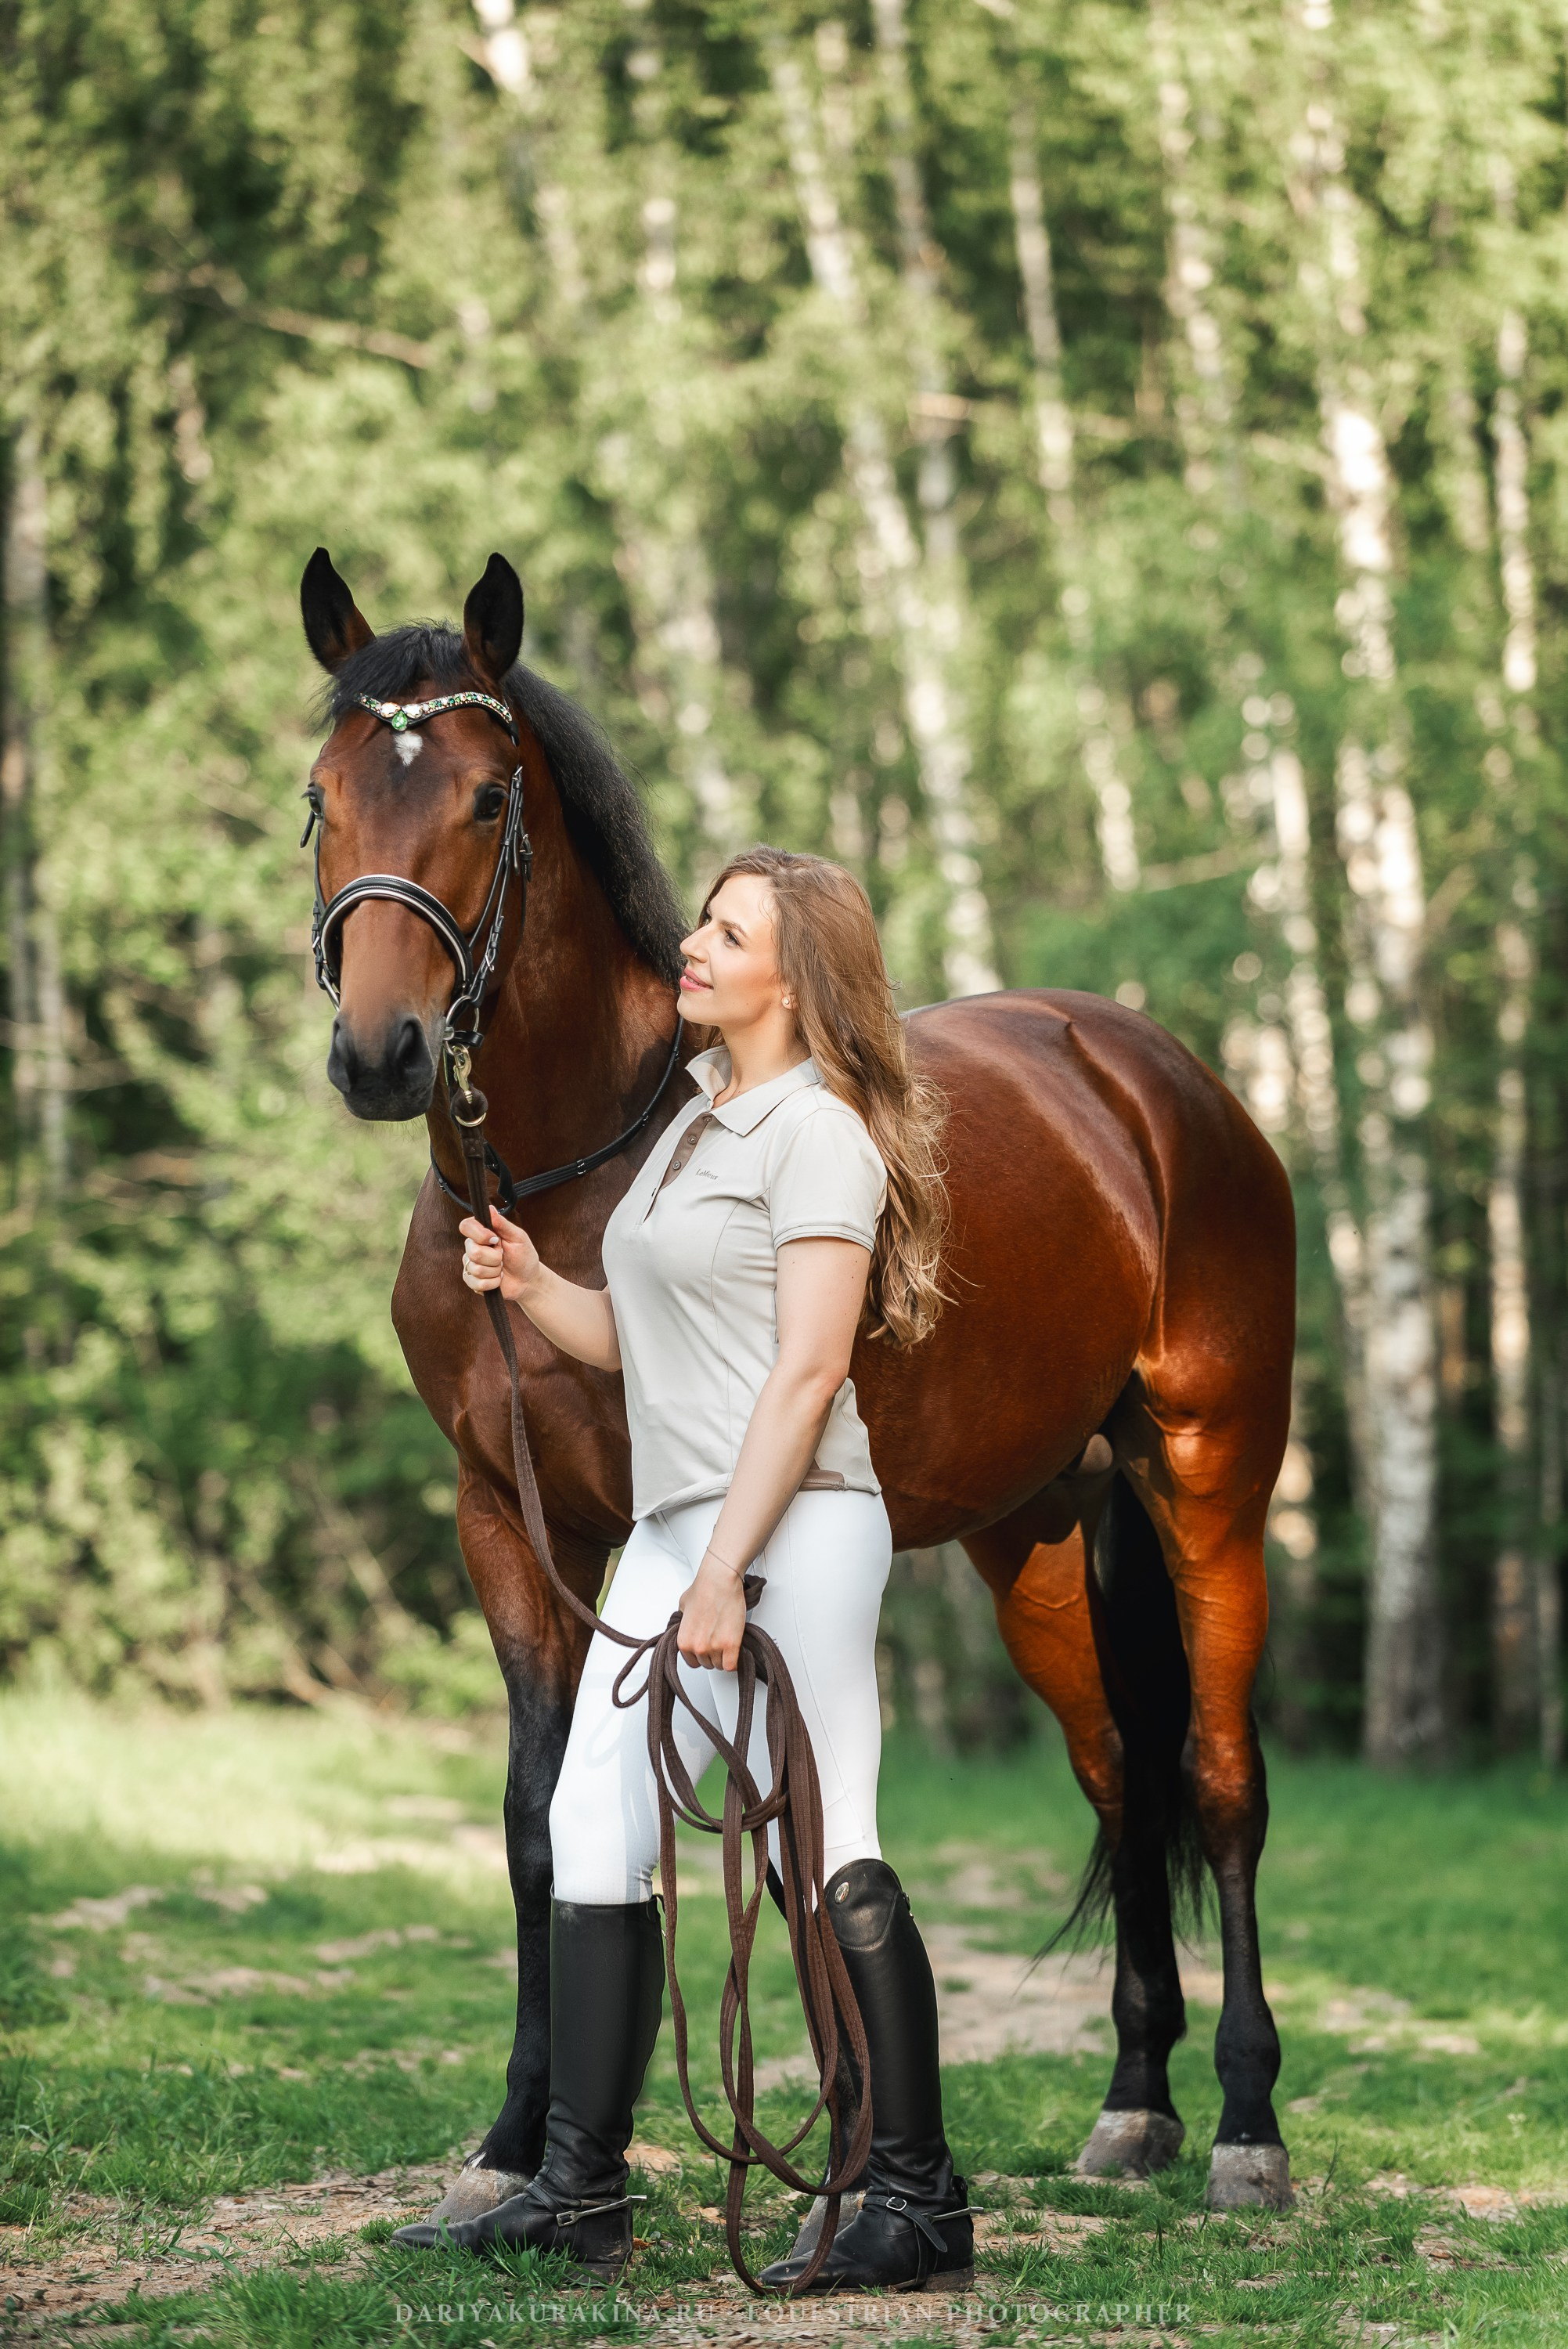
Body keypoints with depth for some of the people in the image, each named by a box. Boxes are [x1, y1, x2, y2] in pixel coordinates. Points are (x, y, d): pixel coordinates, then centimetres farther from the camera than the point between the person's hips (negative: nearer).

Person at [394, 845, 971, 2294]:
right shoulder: (700, 1126, 19)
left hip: (789, 1526, -10)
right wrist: (528, 1285, 3)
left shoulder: (819, 1133, -10)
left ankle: (921, 2206, -3)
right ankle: (581, 2197, 13)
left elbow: (807, 1370, -17)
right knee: (594, 1840, 8)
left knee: (829, 1861, -9)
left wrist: (725, 1576, -22)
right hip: (674, 1523, 10)